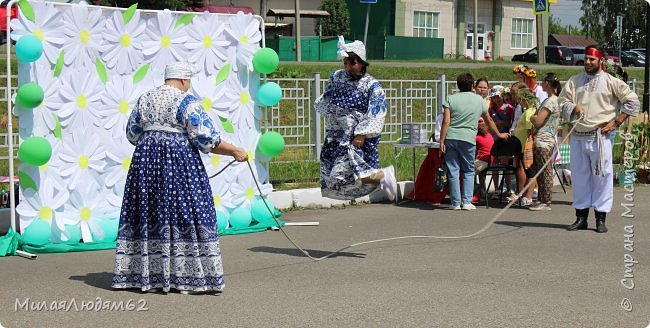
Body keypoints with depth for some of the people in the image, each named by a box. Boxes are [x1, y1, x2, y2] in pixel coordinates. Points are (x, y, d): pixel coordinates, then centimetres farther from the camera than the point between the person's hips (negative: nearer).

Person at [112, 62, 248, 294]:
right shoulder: (187, 102, -7)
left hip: (146, 161, 6)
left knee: (147, 213, 9)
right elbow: (205, 139, -11)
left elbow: (132, 134, 17)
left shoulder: (145, 99, 10)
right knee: (184, 213, -2)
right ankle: (188, 277, -3)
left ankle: (142, 274, 12)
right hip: (179, 162, -6)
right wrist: (234, 151, -2)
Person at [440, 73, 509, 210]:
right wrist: (499, 134, 34)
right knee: (469, 171, 12)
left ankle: (455, 203, 8)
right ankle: (467, 202, 6)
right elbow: (489, 120, 20)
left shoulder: (451, 99, 3)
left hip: (451, 138, 0)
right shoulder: (479, 100, 8)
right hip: (468, 139, 0)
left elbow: (446, 122, -6)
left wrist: (441, 141, -3)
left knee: (453, 171, 5)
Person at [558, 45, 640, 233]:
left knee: (602, 176, -4)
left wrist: (616, 122, -3)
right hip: (577, 136, 4)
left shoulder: (610, 82, 2)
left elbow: (632, 100, 2)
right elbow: (562, 102, 12)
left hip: (600, 137, -4)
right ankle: (581, 217, 16)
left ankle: (600, 219, 1)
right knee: (579, 176, 7)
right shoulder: (574, 81, 14)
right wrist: (573, 108, -10)